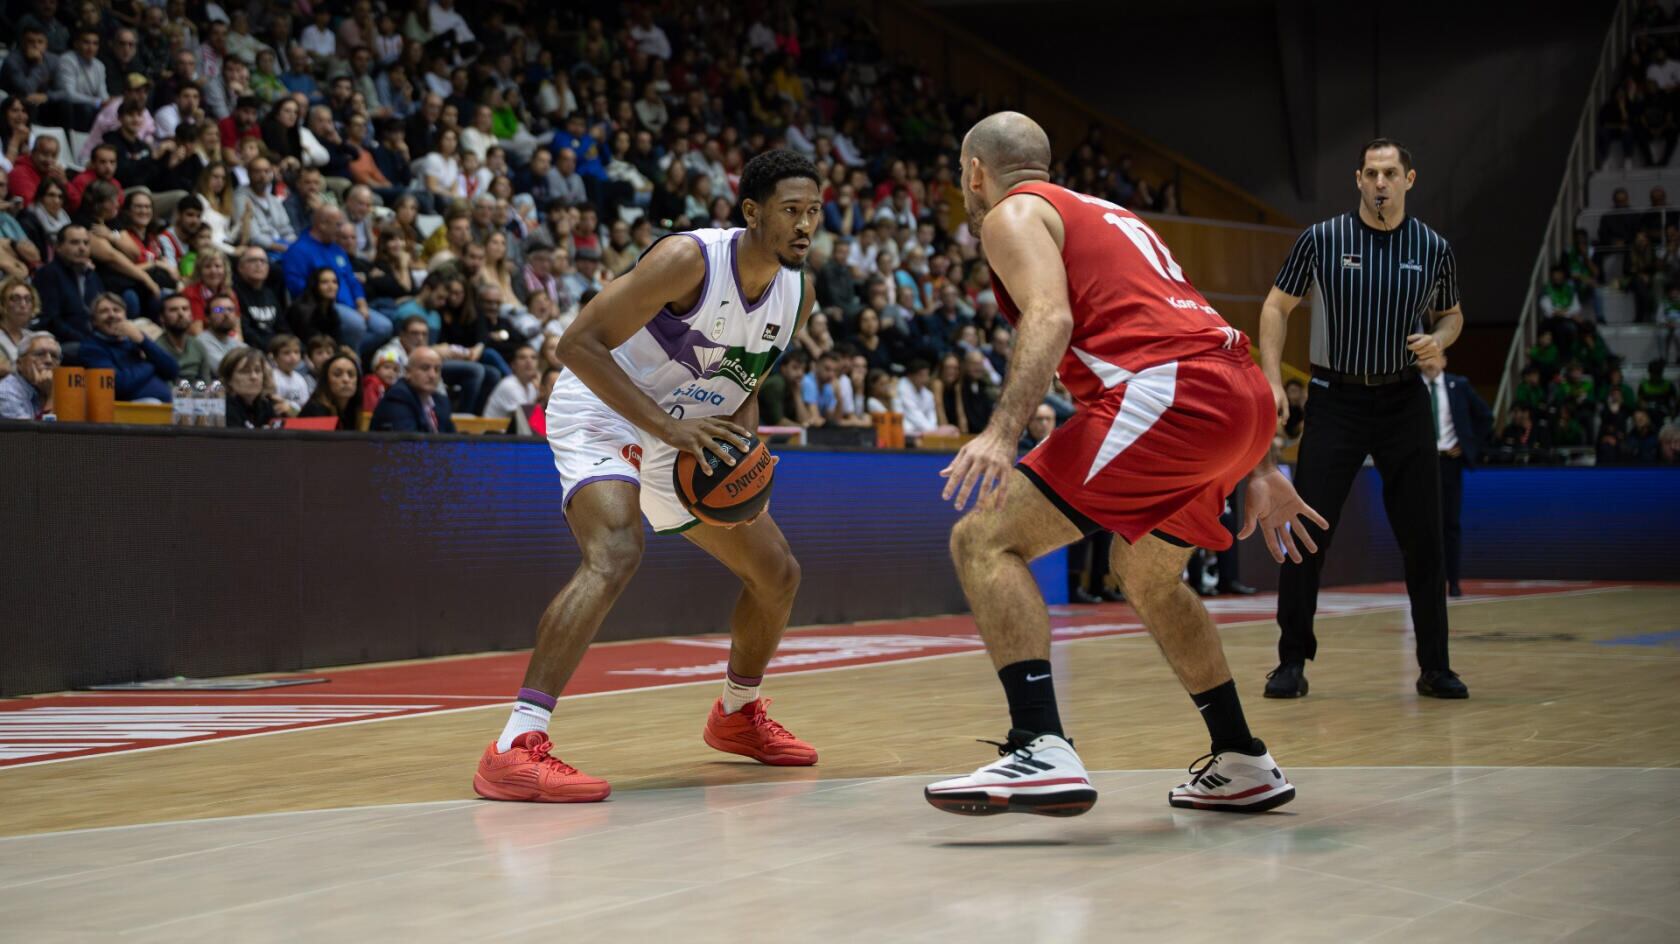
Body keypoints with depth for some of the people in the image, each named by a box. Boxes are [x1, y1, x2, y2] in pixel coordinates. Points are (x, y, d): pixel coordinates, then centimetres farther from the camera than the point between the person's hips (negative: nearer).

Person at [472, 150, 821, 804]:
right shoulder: (688, 259, -26)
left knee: (777, 572, 14)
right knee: (614, 553, -34)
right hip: (602, 411, -8)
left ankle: (738, 713, 40)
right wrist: (667, 426, -33)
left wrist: (742, 441, -7)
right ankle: (515, 747, -40)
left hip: (686, 437, 8)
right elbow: (579, 343, -27)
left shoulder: (797, 294, -2)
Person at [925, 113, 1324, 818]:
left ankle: (1042, 753, -22)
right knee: (1143, 574, 30)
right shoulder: (1102, 214, 33)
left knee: (984, 541, -7)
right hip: (1246, 396, 9)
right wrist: (1256, 471, 33)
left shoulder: (1012, 213, 9)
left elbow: (1051, 319, -13)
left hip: (1170, 398, -9)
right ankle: (1242, 765, 34)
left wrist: (1001, 432, -25)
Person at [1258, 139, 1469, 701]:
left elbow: (1451, 314, 17)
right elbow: (1277, 306, 4)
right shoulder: (1322, 240, -3)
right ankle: (1292, 661, 3)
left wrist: (1439, 340, -7)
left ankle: (1434, 666, 12)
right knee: (1305, 532, -7)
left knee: (1422, 538, 2)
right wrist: (1273, 380, -6)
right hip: (1336, 399, -1)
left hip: (1404, 402, 2)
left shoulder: (1433, 249, 2)